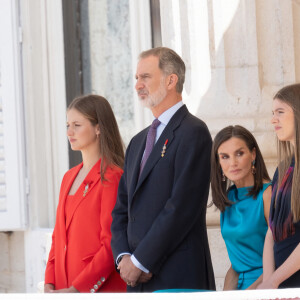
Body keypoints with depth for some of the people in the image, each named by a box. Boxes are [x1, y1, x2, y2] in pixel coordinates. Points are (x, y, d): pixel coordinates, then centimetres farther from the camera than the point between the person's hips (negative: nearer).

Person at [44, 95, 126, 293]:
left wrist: (76, 289, -15)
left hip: (100, 289, -7)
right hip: (63, 286, 7)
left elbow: (111, 246, -13)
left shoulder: (112, 178, -8)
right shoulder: (69, 178, 16)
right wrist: (49, 284, 4)